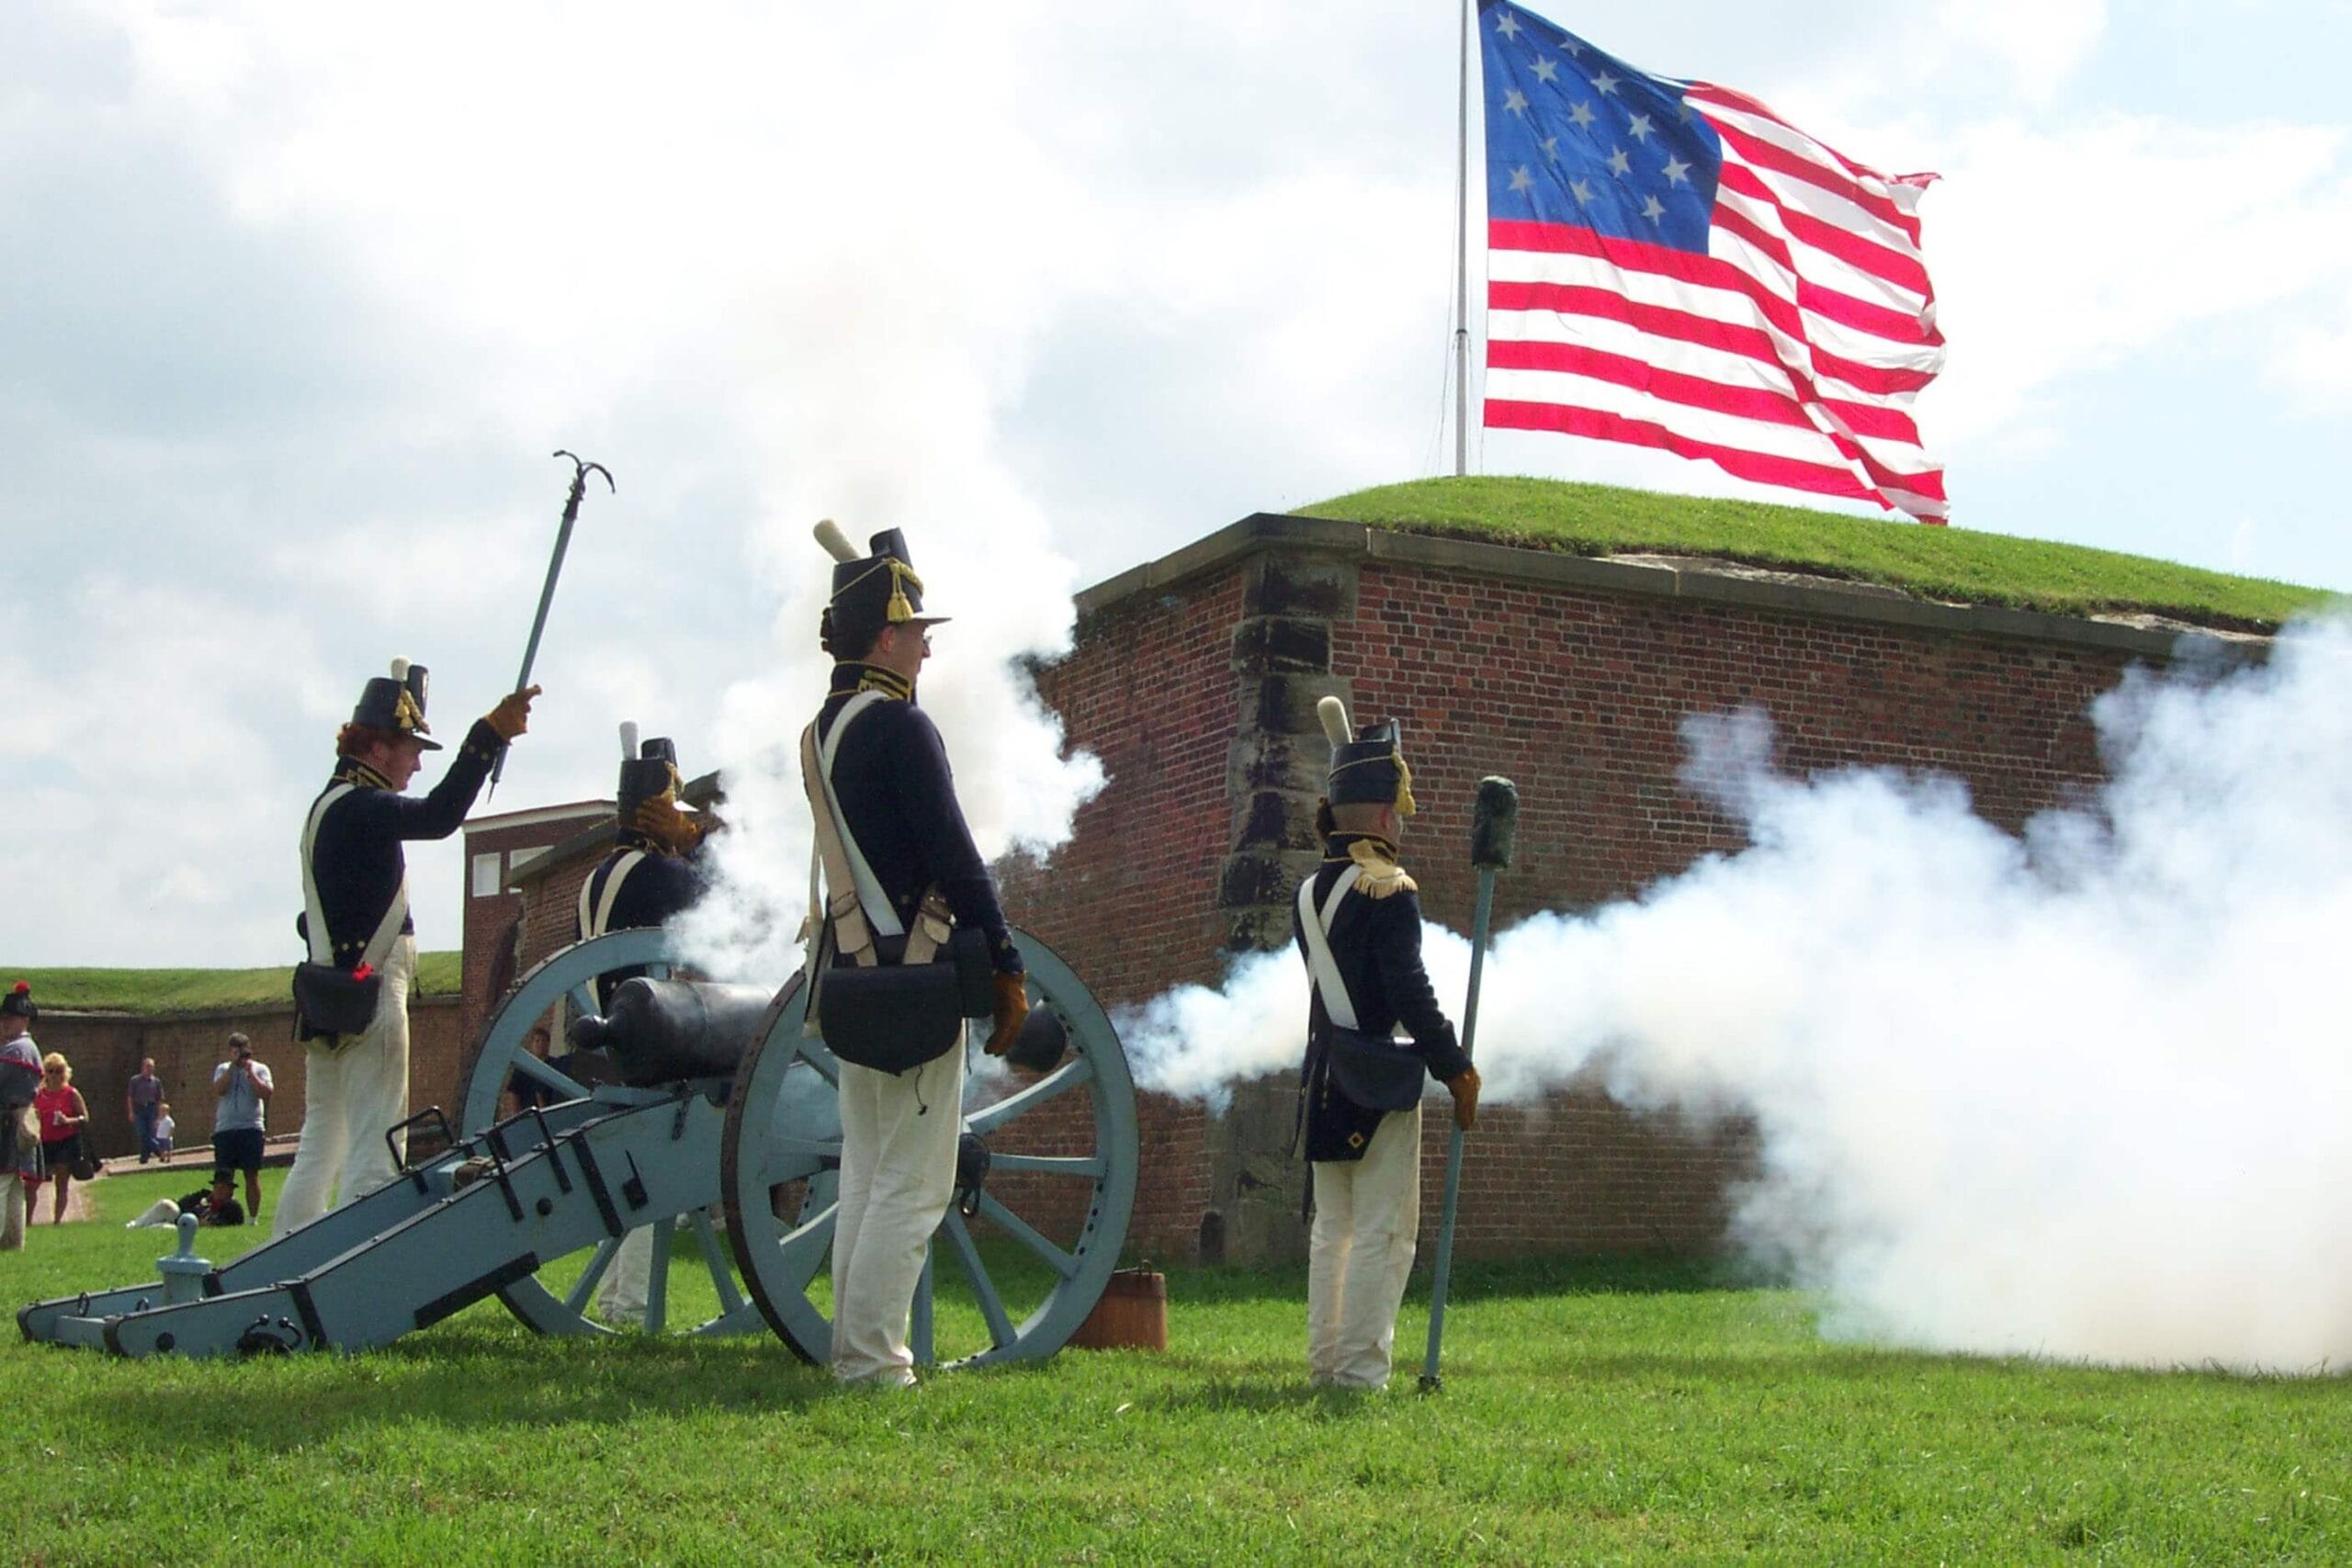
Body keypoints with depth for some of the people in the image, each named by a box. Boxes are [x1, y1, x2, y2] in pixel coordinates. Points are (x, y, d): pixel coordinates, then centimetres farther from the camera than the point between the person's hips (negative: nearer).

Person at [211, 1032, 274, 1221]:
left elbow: (267, 1093, -8)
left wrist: (249, 1071, -8)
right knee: (222, 1177, 0)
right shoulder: (223, 1069, 12)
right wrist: (233, 1066, -8)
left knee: (252, 1174, 1)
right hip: (224, 1128, 1)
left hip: (251, 1128, -1)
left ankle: (254, 1216, 5)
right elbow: (218, 1091, -6)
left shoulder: (260, 1069, 7)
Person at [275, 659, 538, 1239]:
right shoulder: (359, 807, -15)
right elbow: (438, 817, -33)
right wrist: (489, 735, -39)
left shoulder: (329, 804, 17)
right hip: (369, 1001, -10)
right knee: (375, 1154, -11)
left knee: (319, 1149, 14)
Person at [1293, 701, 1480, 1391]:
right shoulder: (1389, 891, -14)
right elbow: (1411, 993, -19)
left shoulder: (1309, 890, 9)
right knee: (1383, 1232, -4)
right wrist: (1456, 1069, -10)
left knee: (1331, 1229, 14)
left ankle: (1325, 1362, 17)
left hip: (1323, 1081, 8)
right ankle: (1360, 1370, -5)